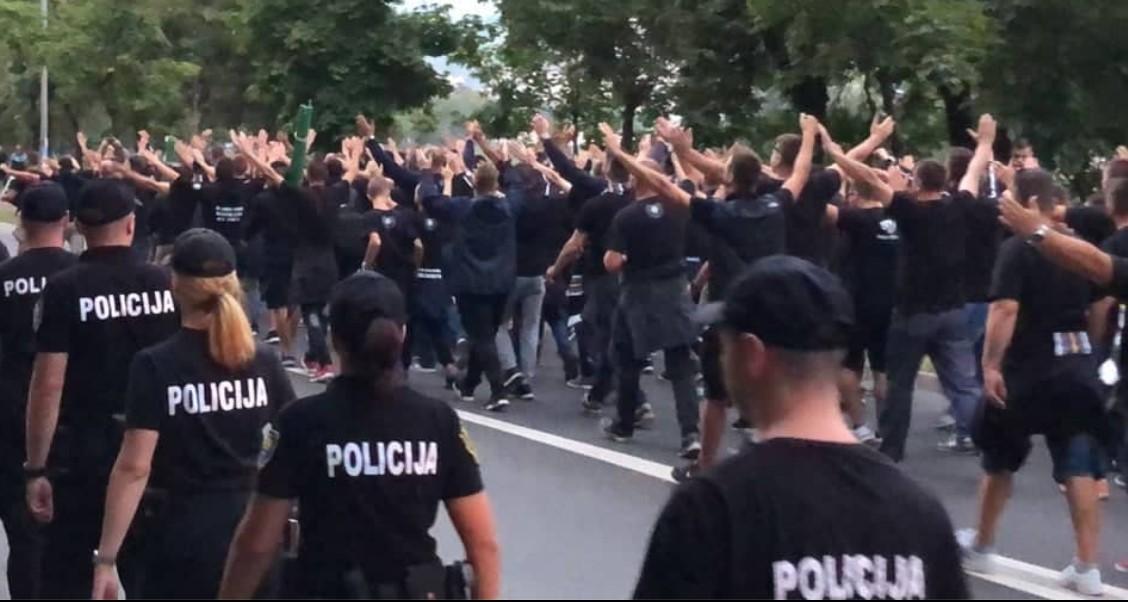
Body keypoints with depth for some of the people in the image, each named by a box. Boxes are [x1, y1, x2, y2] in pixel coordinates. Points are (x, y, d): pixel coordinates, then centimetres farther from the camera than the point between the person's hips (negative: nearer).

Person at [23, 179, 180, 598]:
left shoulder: (64, 289, -11)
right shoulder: (166, 284, -1)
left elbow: (48, 384, -14)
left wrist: (35, 468, -8)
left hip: (84, 449, -3)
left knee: (68, 578, 5)